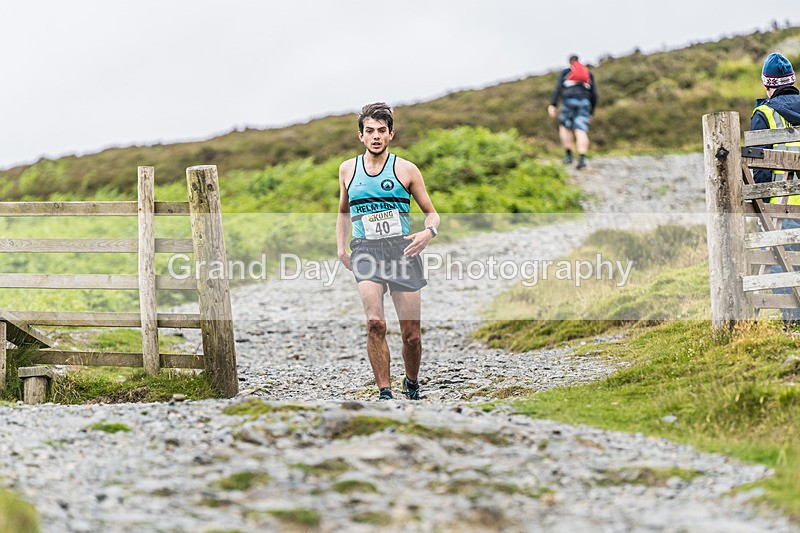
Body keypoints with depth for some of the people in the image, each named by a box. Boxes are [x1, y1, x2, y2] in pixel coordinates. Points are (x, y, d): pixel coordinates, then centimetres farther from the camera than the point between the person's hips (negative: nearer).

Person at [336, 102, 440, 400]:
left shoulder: (406, 170, 4)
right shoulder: (348, 169, 12)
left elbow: (431, 213, 10)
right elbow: (343, 212, 27)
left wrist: (428, 233, -12)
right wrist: (341, 247, 14)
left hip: (402, 250, -1)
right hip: (366, 251, 1)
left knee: (411, 335, 0)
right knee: (375, 323, -22)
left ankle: (412, 382, 27)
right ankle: (384, 392, -18)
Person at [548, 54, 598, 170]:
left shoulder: (565, 72, 16)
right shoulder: (589, 75, 23)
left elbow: (558, 88, 0)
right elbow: (594, 95, 18)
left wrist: (553, 105, -8)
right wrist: (591, 112, 25)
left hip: (569, 102, -1)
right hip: (584, 103, 1)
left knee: (564, 127, 20)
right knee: (581, 131, -8)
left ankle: (568, 155, 10)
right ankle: (582, 159, -27)